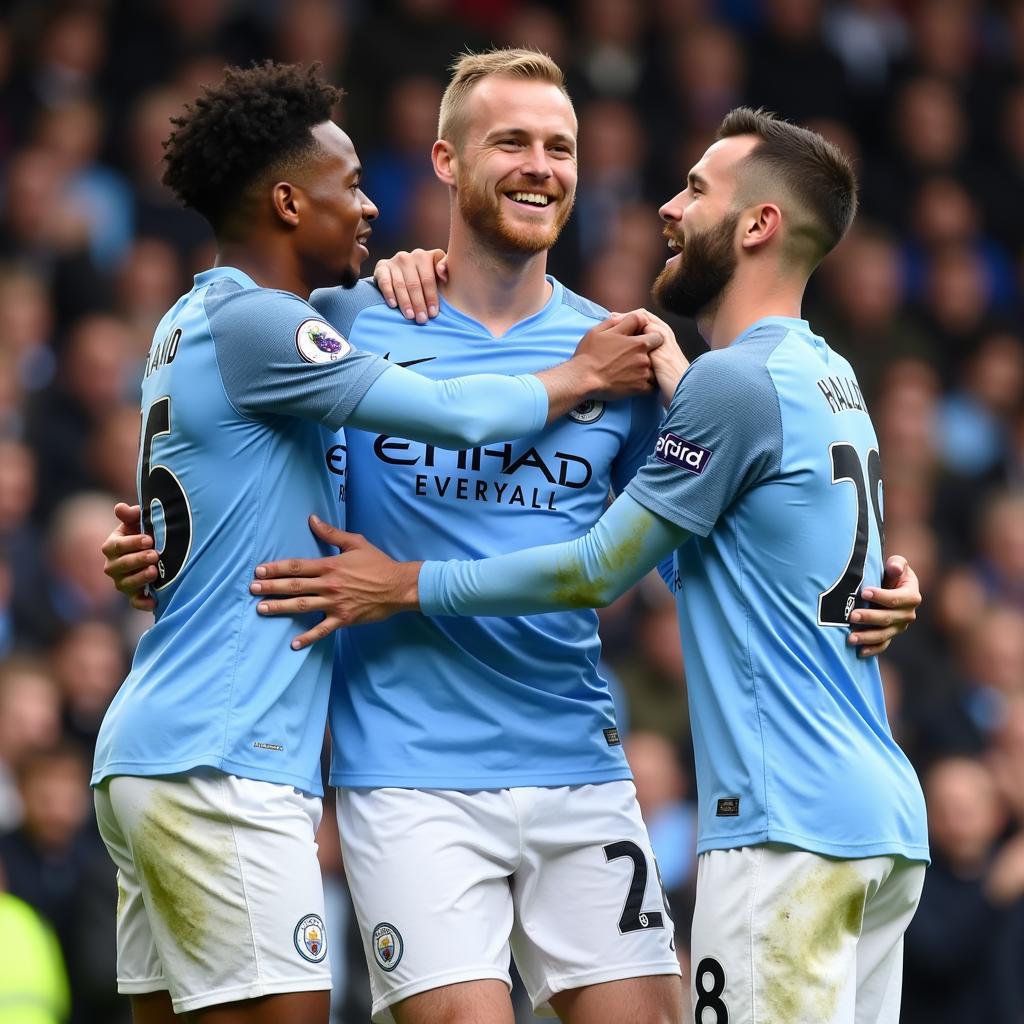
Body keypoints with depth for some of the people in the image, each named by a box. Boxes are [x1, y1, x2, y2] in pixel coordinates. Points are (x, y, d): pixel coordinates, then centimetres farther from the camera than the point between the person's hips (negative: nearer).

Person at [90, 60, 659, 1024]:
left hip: (146, 754, 10)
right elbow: (453, 414, -15)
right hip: (222, 765, -10)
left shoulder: (196, 318, 17)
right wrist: (582, 377, 1)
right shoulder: (249, 322, -12)